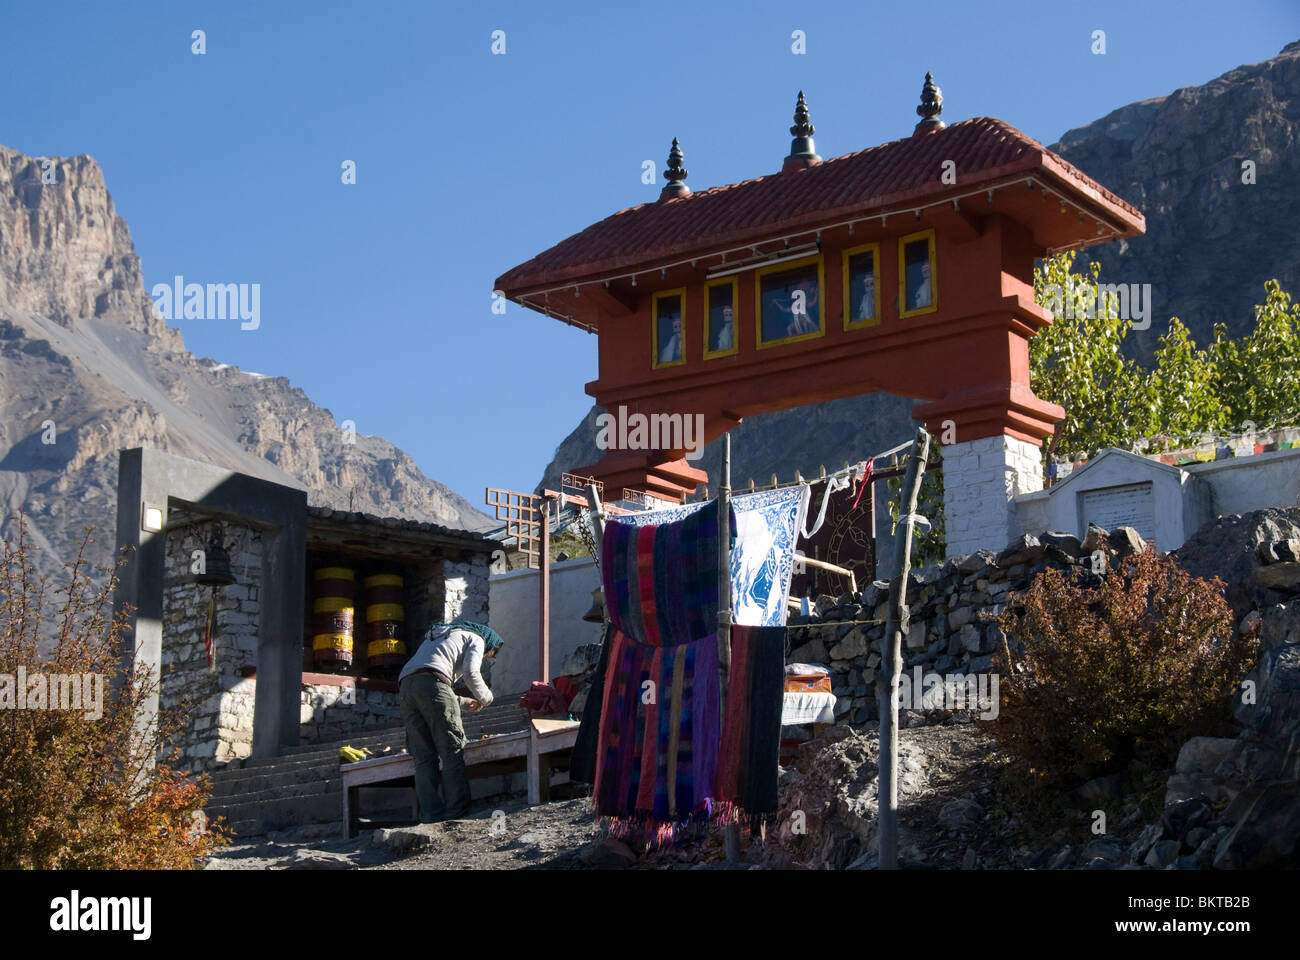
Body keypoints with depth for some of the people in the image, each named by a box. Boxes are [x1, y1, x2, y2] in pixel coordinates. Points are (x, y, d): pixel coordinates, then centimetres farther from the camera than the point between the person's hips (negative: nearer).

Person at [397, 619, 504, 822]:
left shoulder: (435, 637, 40)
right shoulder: (476, 639, 18)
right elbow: (470, 672, -2)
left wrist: (464, 702, 38)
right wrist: (485, 697, 15)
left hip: (404, 686, 7)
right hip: (431, 683, -7)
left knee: (424, 758, 3)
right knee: (452, 750, -4)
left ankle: (430, 813, -5)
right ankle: (456, 810, -11)